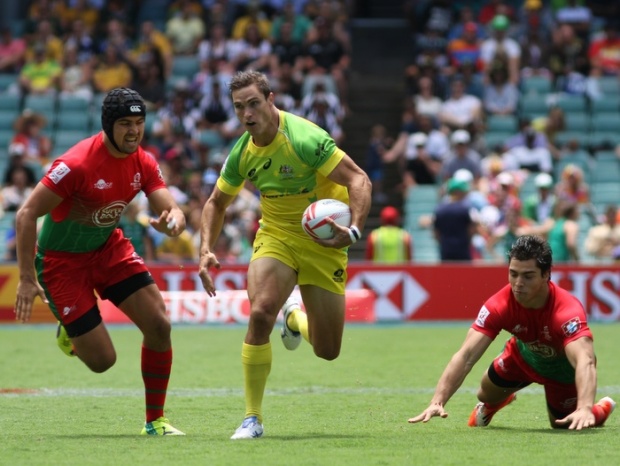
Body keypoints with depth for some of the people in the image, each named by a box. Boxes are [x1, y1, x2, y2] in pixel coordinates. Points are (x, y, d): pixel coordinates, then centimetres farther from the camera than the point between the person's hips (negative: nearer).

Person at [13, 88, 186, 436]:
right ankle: (69, 328, 29)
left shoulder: (144, 163, -7)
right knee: (102, 360, -8)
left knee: (159, 325, -9)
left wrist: (173, 220, -38)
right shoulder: (77, 164, -27)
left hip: (109, 248, 6)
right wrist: (27, 279, -26)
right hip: (62, 259, -6)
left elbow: (173, 211, -12)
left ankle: (155, 420, 6)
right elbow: (27, 215, -24)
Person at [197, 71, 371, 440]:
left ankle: (295, 316, 39)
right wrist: (207, 249, -3)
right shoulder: (243, 153, -5)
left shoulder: (305, 139, -23)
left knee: (327, 351, 0)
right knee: (261, 312, -25)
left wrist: (354, 230, -40)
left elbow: (360, 180, -25)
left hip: (323, 243, -3)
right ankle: (253, 418, -13)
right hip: (276, 237, 3)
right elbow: (217, 203, 12)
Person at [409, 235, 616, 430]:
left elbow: (585, 361, -60)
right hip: (524, 354, 3)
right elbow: (466, 356, -41)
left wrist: (584, 409, -77)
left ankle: (600, 410, 39)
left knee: (562, 426, 5)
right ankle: (492, 403, 50)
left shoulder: (567, 311, -46)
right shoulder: (499, 305, -36)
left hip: (563, 366, -3)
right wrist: (437, 402, -54)